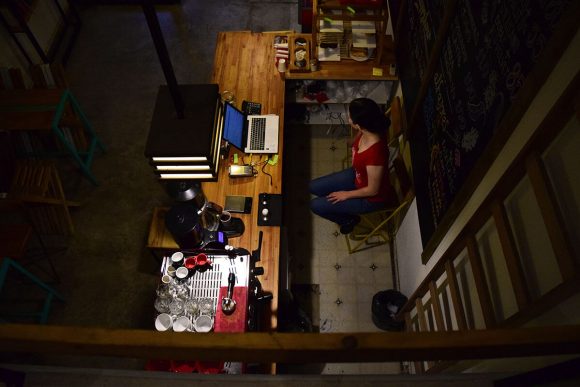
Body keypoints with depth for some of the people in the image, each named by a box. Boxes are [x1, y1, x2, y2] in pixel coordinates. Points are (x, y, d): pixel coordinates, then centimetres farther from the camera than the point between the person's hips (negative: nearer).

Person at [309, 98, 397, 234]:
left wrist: (346, 194, -13)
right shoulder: (367, 130, -20)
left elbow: (373, 190, -24)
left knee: (316, 206, -3)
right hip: (358, 175, 8)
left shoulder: (375, 154, -43)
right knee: (314, 187, 10)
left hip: (372, 198, -8)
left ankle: (349, 220, 22)